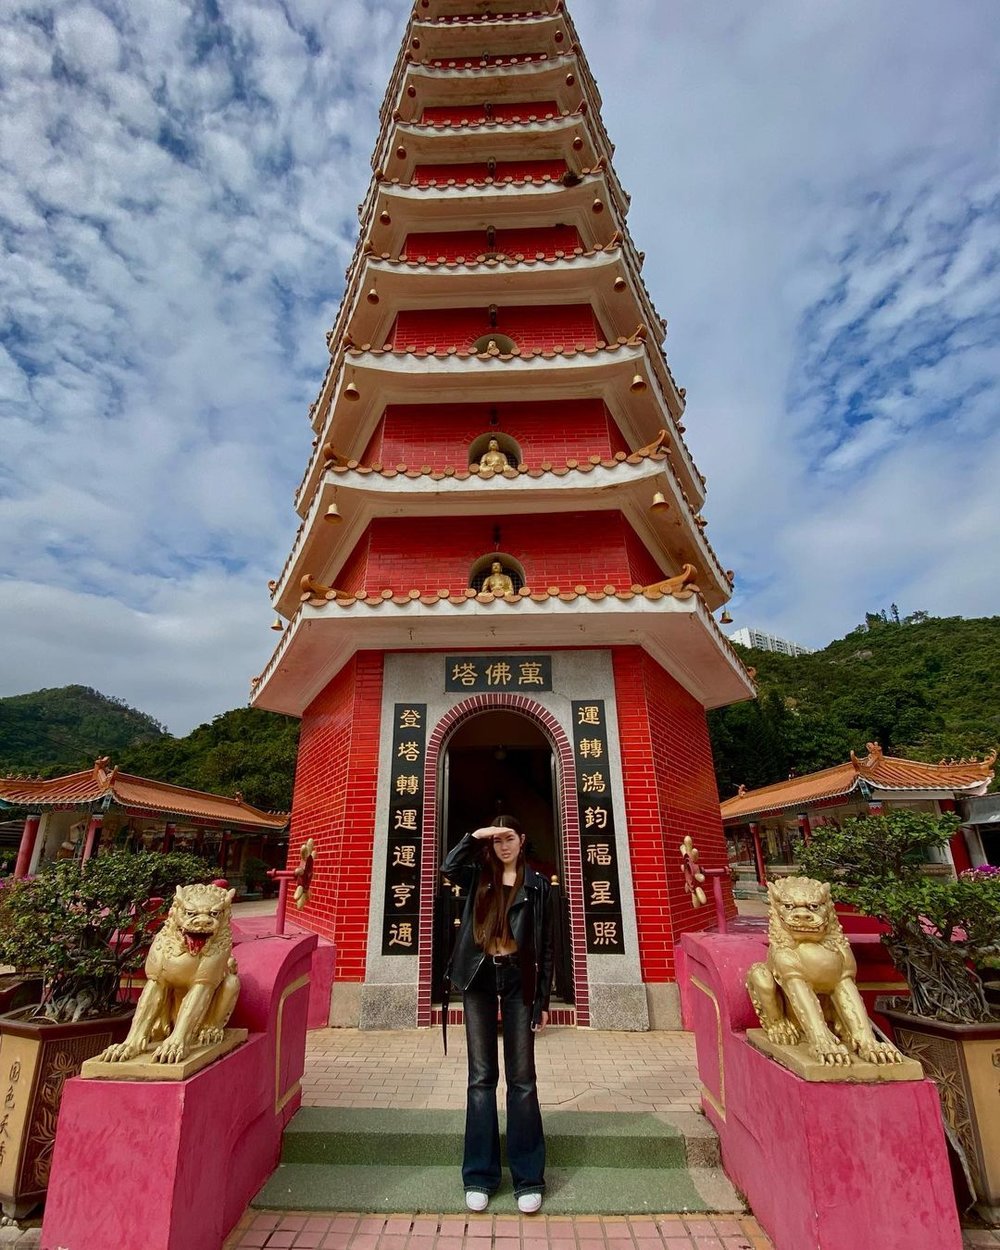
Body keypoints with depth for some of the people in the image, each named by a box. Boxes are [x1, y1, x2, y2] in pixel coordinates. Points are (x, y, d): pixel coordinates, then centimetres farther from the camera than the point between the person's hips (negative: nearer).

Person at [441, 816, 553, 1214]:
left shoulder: (536, 883, 4)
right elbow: (448, 868, -16)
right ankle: (480, 1176, 20)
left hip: (518, 977, -1)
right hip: (480, 976, 1)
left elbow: (546, 945, 4)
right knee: (481, 1076, 8)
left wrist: (544, 999, 1)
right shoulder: (479, 875, 6)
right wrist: (474, 836, -22)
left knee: (522, 1077, 4)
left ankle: (528, 1178, 17)